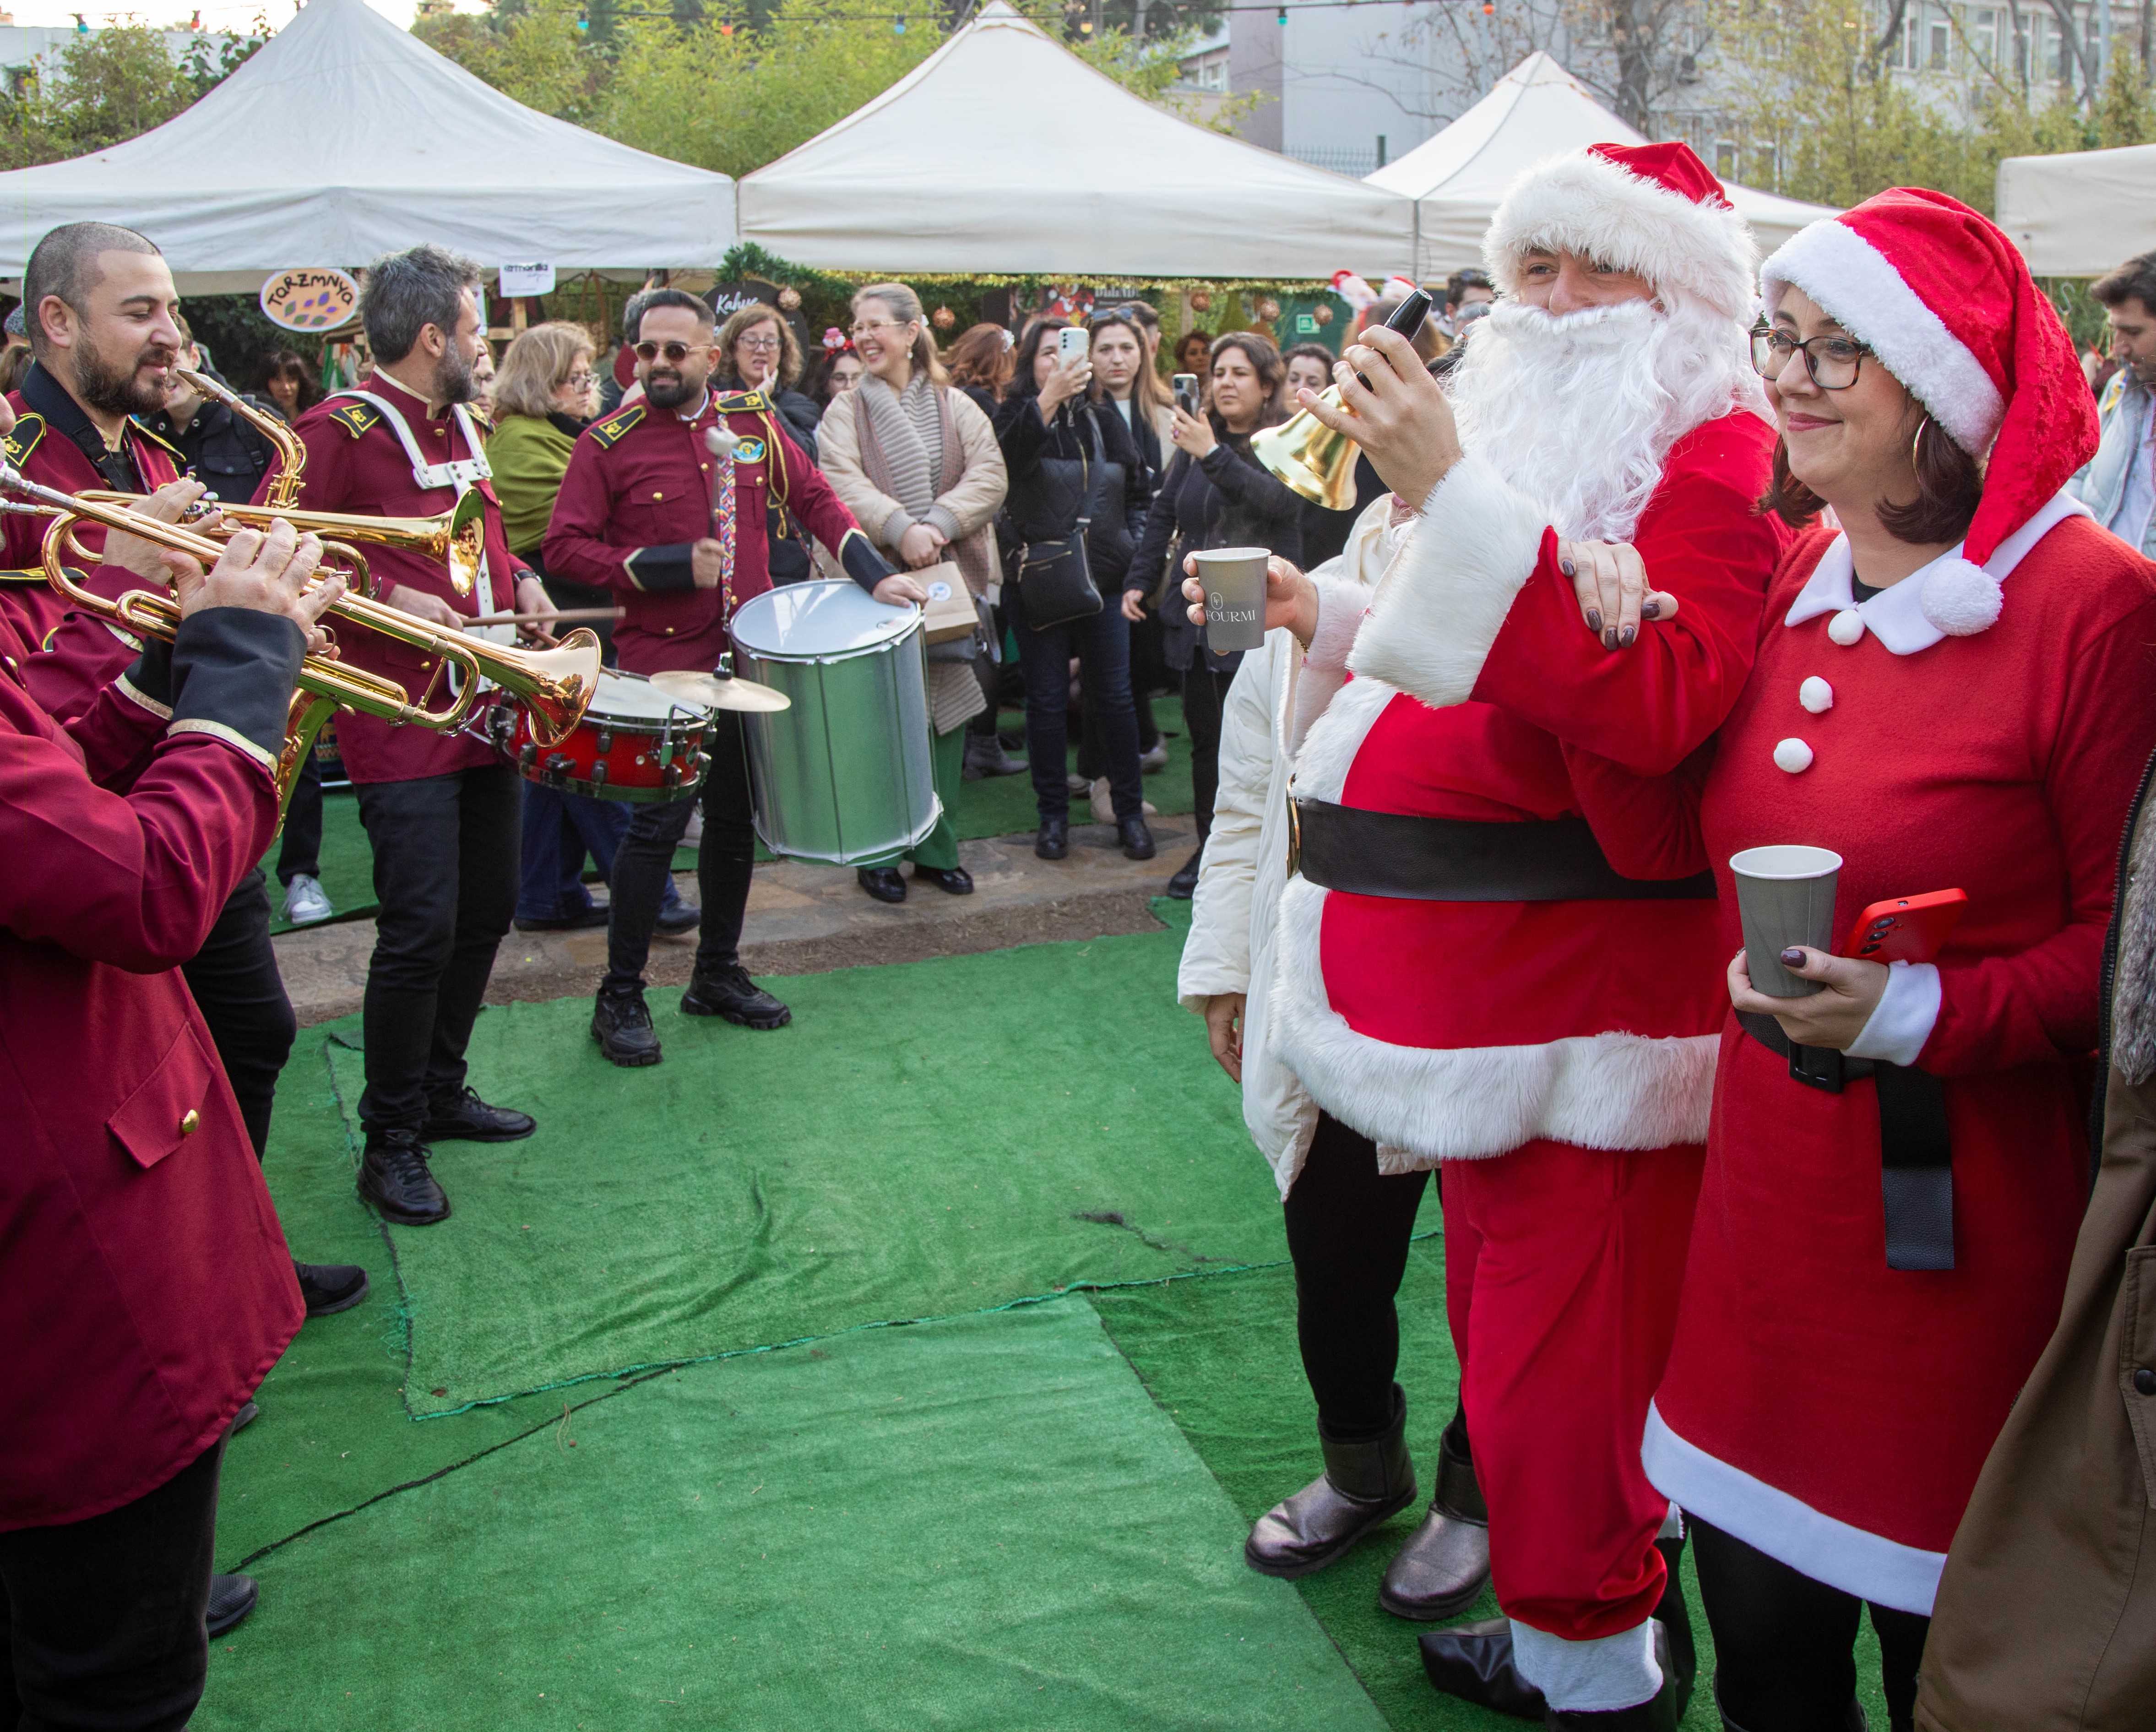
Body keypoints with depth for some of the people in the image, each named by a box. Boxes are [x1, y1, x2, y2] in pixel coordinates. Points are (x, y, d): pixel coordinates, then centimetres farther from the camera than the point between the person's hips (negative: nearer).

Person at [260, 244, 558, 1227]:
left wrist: (517, 581, 10)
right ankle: (391, 1142, 6)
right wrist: (388, 599, -23)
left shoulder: (459, 423, 15)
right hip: (403, 725, -9)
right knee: (421, 931, -9)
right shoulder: (339, 429, -11)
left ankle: (442, 1091, 31)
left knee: (487, 909, 15)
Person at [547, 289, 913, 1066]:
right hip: (663, 662, -5)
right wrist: (672, 567, -16)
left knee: (735, 817, 13)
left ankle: (719, 974, 28)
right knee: (658, 823, -6)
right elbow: (564, 547, -8)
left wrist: (873, 574, 0)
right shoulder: (609, 442, -6)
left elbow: (814, 498, 13)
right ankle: (620, 997, 7)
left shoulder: (752, 422, 6)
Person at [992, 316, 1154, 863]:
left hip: (1105, 578, 3)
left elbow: (1138, 492, 18)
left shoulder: (1106, 421, 10)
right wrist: (1049, 398, -36)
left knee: (1114, 696, 4)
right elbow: (1010, 458, -25)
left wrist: (1135, 548, 5)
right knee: (1046, 700, 4)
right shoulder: (1017, 415, 0)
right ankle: (1053, 814, 14)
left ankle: (1130, 812, 13)